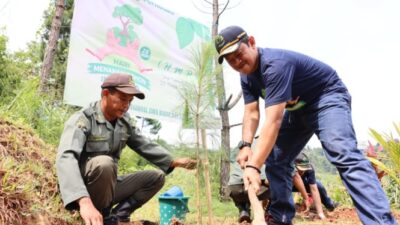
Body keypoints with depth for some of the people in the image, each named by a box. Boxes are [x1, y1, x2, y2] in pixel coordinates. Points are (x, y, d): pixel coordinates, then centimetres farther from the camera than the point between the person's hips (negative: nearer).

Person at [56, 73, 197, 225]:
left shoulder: (124, 122, 3)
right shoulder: (82, 120, -19)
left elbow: (145, 146, 15)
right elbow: (66, 158, -35)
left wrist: (173, 162, 3)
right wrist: (84, 201, -50)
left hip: (108, 187, 7)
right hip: (81, 192, -7)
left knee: (157, 177, 3)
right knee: (104, 162, -35)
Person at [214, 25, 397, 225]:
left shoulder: (275, 64, -34)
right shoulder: (246, 76, -4)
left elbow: (273, 121, -40)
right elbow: (251, 113, -7)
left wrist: (253, 166, -44)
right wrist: (245, 145, -26)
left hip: (327, 97, -9)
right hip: (298, 109, 9)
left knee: (343, 155, -31)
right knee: (275, 159, 6)